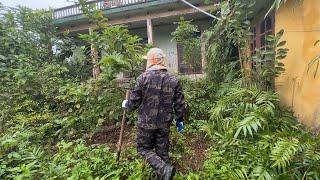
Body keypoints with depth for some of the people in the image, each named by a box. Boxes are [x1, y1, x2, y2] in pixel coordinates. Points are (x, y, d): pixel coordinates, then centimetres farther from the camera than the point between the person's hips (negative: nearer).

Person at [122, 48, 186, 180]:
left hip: (146, 122, -3)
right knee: (162, 151, 18)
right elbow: (179, 103, 1)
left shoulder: (144, 77, -12)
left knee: (144, 148, 16)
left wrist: (126, 105, 14)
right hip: (164, 123, 4)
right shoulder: (173, 80, -2)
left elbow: (134, 101, -8)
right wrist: (179, 120, 16)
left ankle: (165, 169, -1)